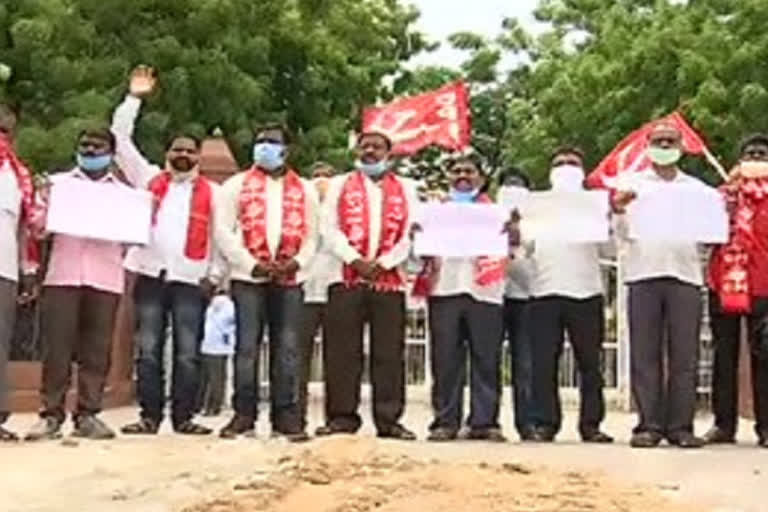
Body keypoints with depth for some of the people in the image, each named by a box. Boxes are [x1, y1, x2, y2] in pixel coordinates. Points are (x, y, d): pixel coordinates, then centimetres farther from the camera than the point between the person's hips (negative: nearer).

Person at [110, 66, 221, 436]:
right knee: (148, 351, 2)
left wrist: (214, 275, 1)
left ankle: (183, 417, 6)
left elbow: (219, 237, 11)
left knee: (187, 353, 0)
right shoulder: (150, 179, 12)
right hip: (150, 276, 1)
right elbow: (121, 140, 11)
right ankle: (149, 416, 8)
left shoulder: (210, 193, 11)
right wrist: (134, 98, 6)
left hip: (190, 280, -1)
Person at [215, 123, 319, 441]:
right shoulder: (237, 185, 8)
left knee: (287, 349, 1)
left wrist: (298, 262, -9)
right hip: (248, 277, -1)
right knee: (247, 347, -2)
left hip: (290, 279, 1)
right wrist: (252, 264, -10)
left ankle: (286, 417, 6)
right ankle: (244, 415, 5)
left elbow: (311, 235, 11)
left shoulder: (304, 190, 14)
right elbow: (224, 230, 0)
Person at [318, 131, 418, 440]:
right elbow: (330, 228, 2)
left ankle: (389, 420, 5)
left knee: (389, 353, 0)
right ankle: (342, 417, 5)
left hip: (390, 281, 0)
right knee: (342, 352, -1)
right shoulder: (339, 184, 14)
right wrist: (355, 259, -12)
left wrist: (383, 263, -10)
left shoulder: (405, 189, 15)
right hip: (346, 278, 0)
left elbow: (411, 233, 4)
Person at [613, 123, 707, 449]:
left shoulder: (696, 188, 19)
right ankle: (649, 425, -1)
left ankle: (680, 425, 2)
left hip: (685, 275, 1)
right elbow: (622, 231, 5)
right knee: (645, 355, -3)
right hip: (643, 275, -1)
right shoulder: (632, 184, 14)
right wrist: (618, 209, -17)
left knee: (684, 355, -2)